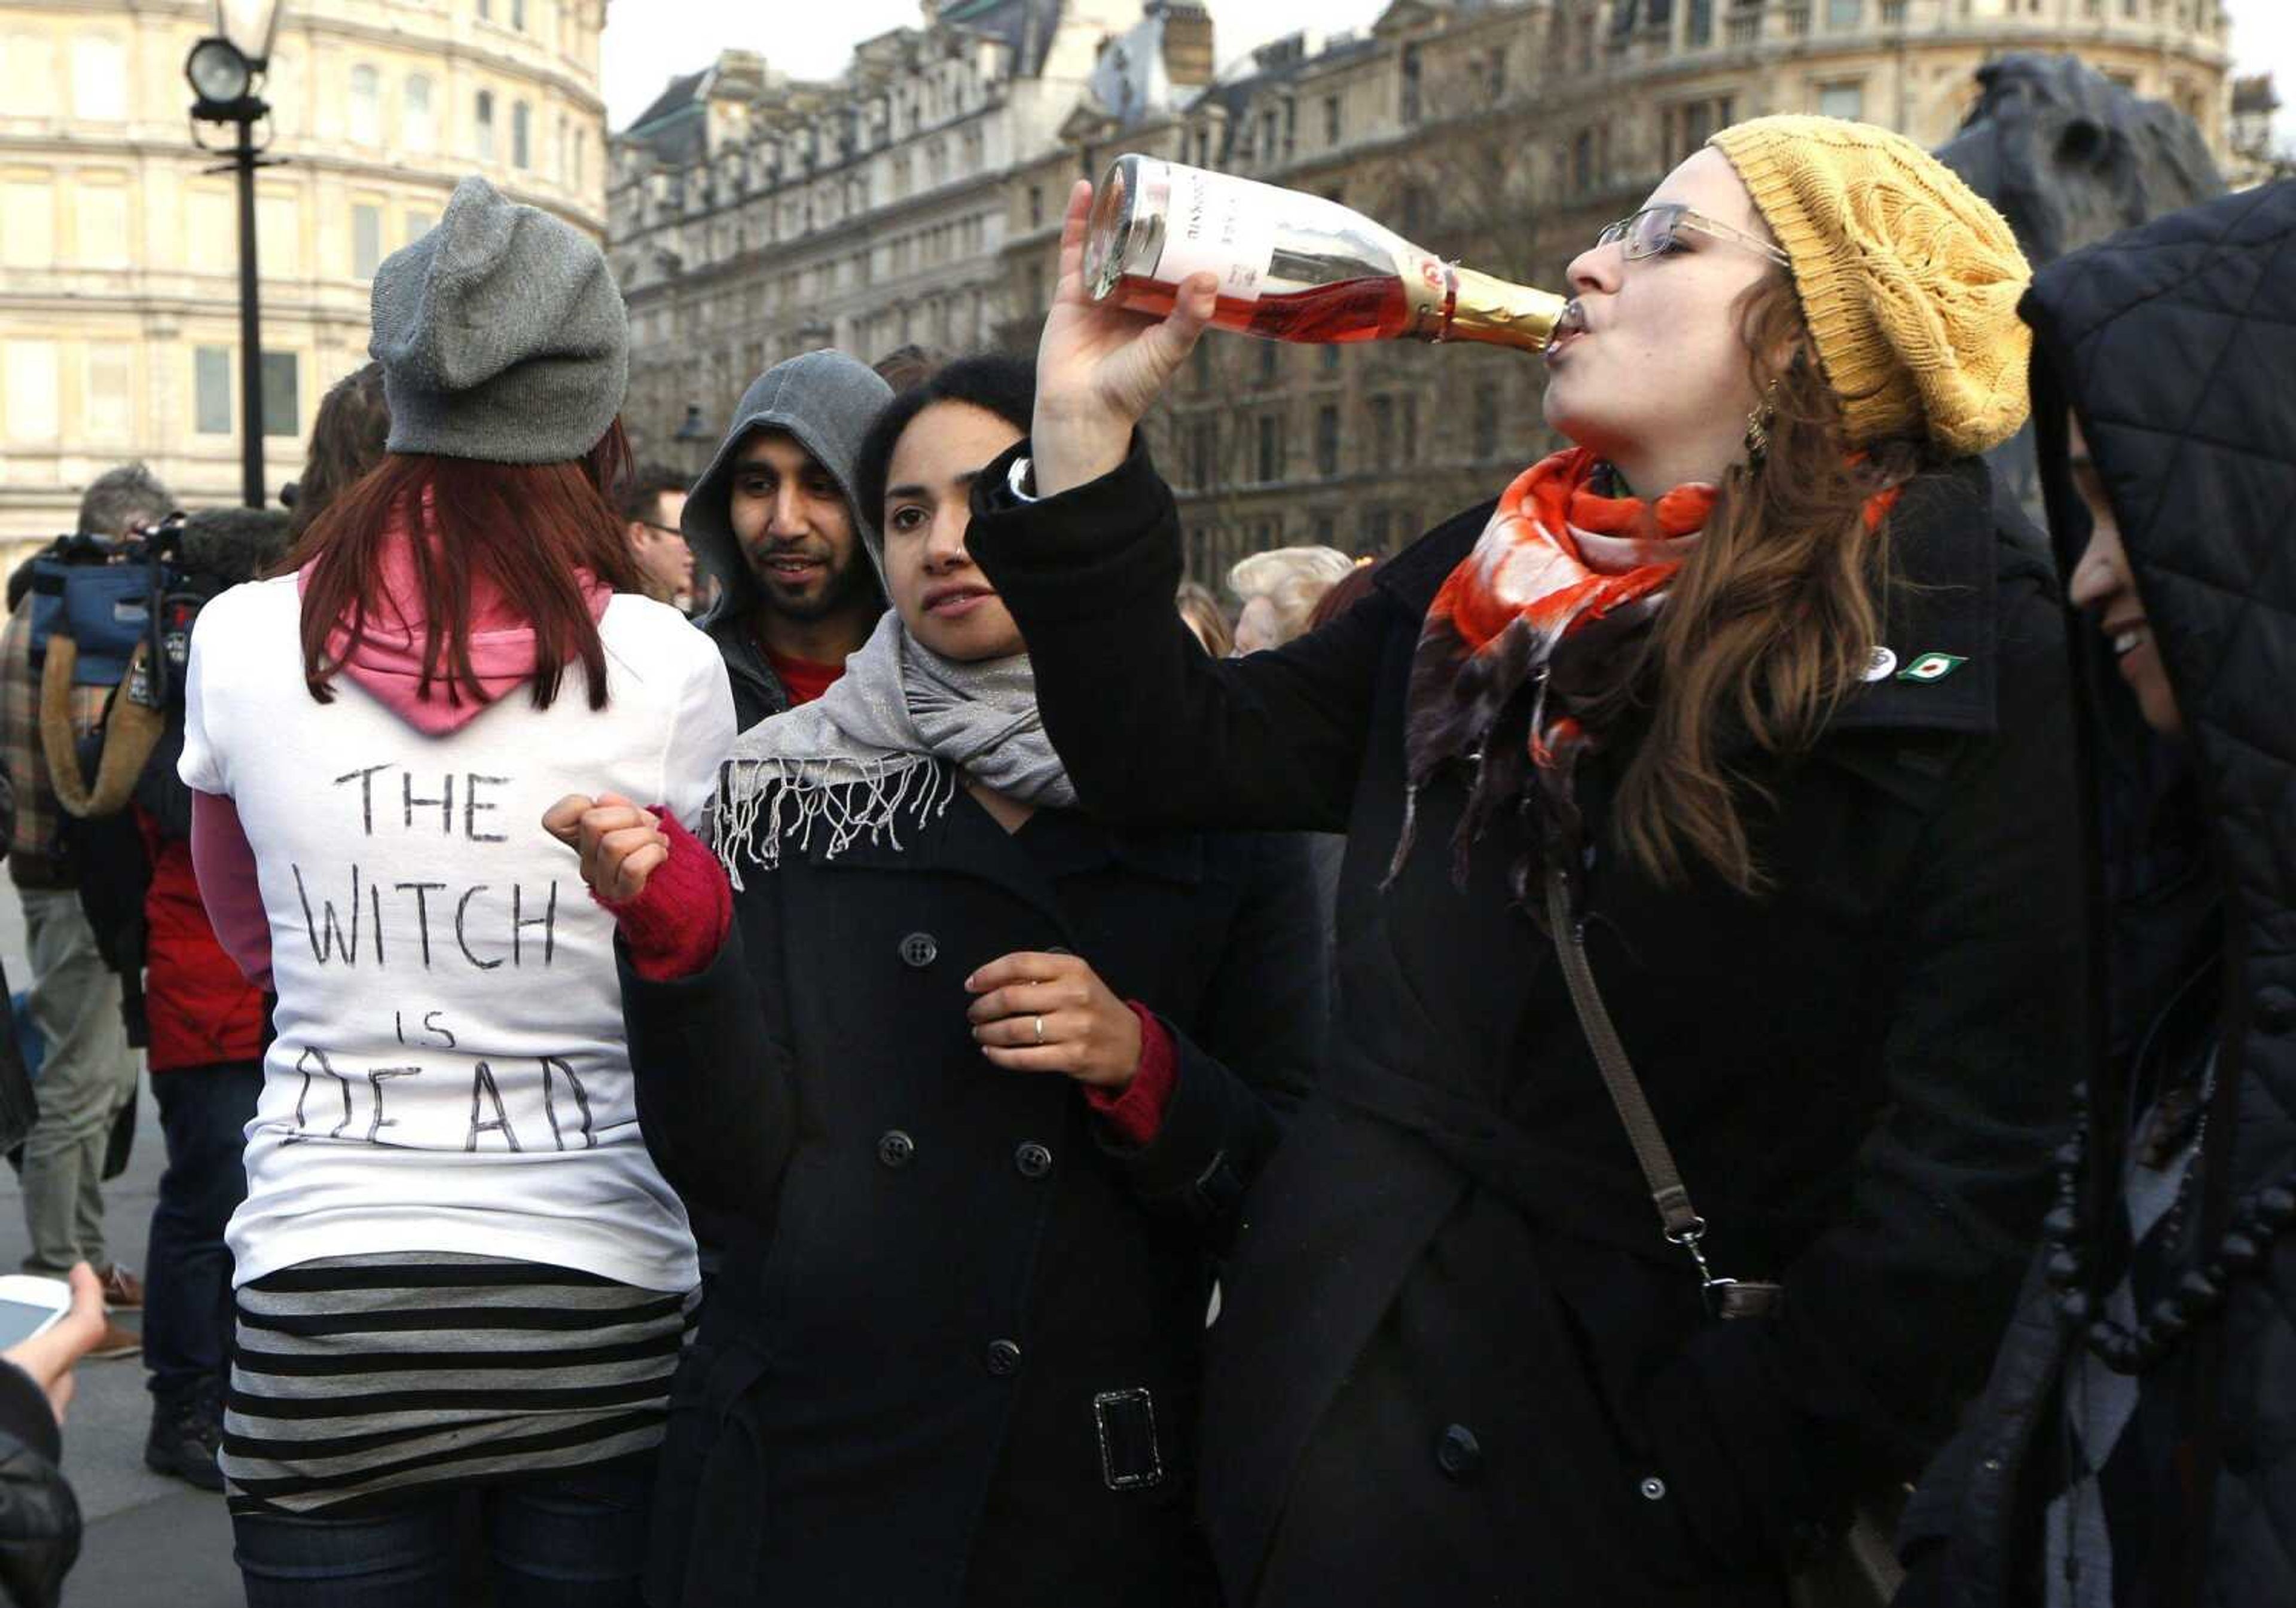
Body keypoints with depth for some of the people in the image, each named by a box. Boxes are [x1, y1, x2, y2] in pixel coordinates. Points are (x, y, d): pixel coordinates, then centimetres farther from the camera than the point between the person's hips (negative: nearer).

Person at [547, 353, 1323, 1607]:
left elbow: (1290, 1188, -1)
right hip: (803, 1469, 0)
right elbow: (731, 1164, -5)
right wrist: (678, 934, -18)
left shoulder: (1218, 817, 0)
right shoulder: (790, 787, 1)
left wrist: (1139, 1064, -16)